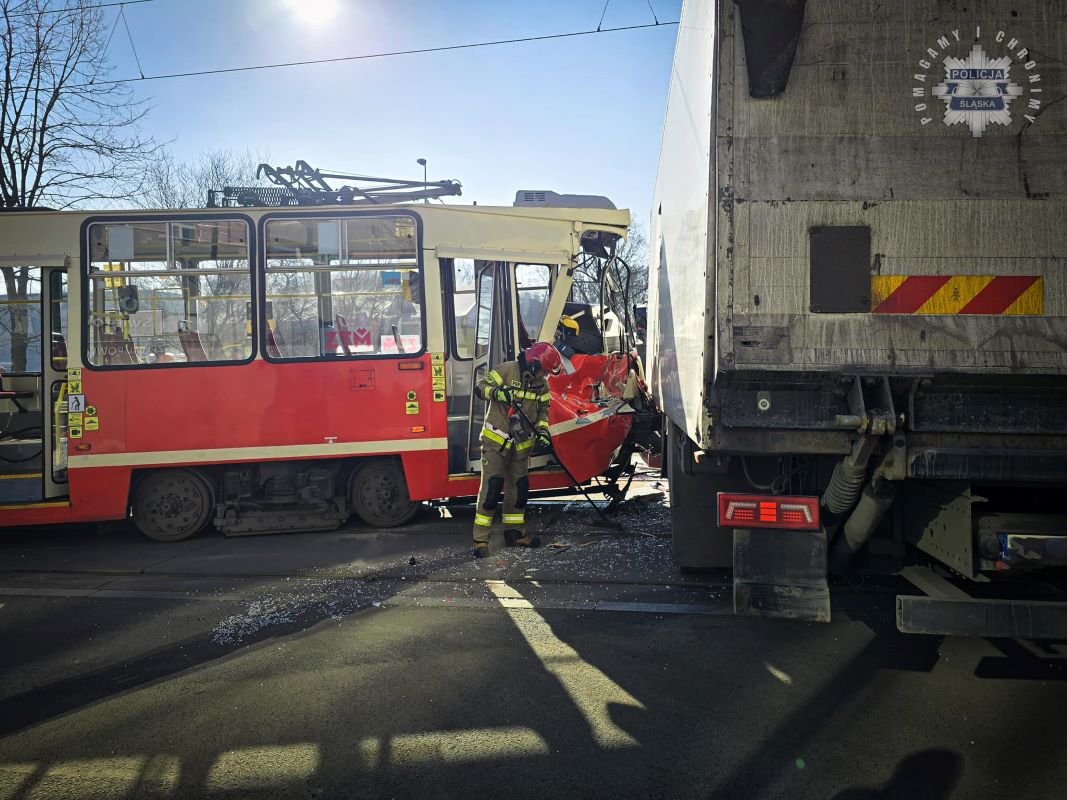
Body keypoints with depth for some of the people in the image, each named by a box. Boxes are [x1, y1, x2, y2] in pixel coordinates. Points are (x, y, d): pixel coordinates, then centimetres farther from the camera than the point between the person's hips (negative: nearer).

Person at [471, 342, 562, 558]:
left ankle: (515, 532, 27)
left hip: (521, 445, 6)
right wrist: (497, 392, -34)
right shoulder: (507, 370, -14)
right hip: (495, 441, -6)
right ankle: (481, 539, -5)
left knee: (520, 488, 12)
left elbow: (543, 410, 10)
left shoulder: (542, 385, 4)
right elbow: (481, 385, -14)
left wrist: (542, 429, -8)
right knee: (491, 488, -10)